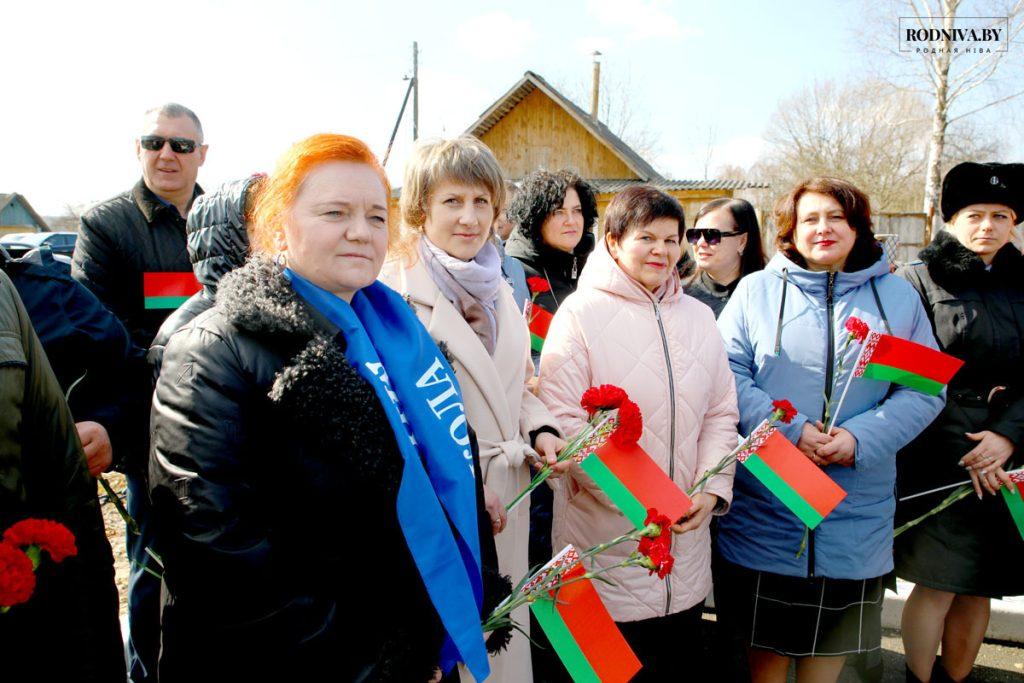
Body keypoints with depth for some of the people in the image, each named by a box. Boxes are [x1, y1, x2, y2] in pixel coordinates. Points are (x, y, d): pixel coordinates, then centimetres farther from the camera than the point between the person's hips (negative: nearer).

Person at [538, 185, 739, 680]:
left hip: (687, 537, 6)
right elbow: (562, 421, -15)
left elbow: (721, 413, 11)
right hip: (606, 539, -5)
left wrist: (712, 488, -4)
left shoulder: (698, 317, 10)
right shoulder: (581, 313, -9)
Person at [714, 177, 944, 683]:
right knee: (766, 633, 12)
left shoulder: (897, 296, 7)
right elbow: (728, 374, -7)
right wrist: (788, 429, -18)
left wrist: (861, 439, -14)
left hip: (856, 504, 2)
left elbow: (924, 390, 1)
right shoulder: (757, 289, 1)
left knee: (832, 637, 17)